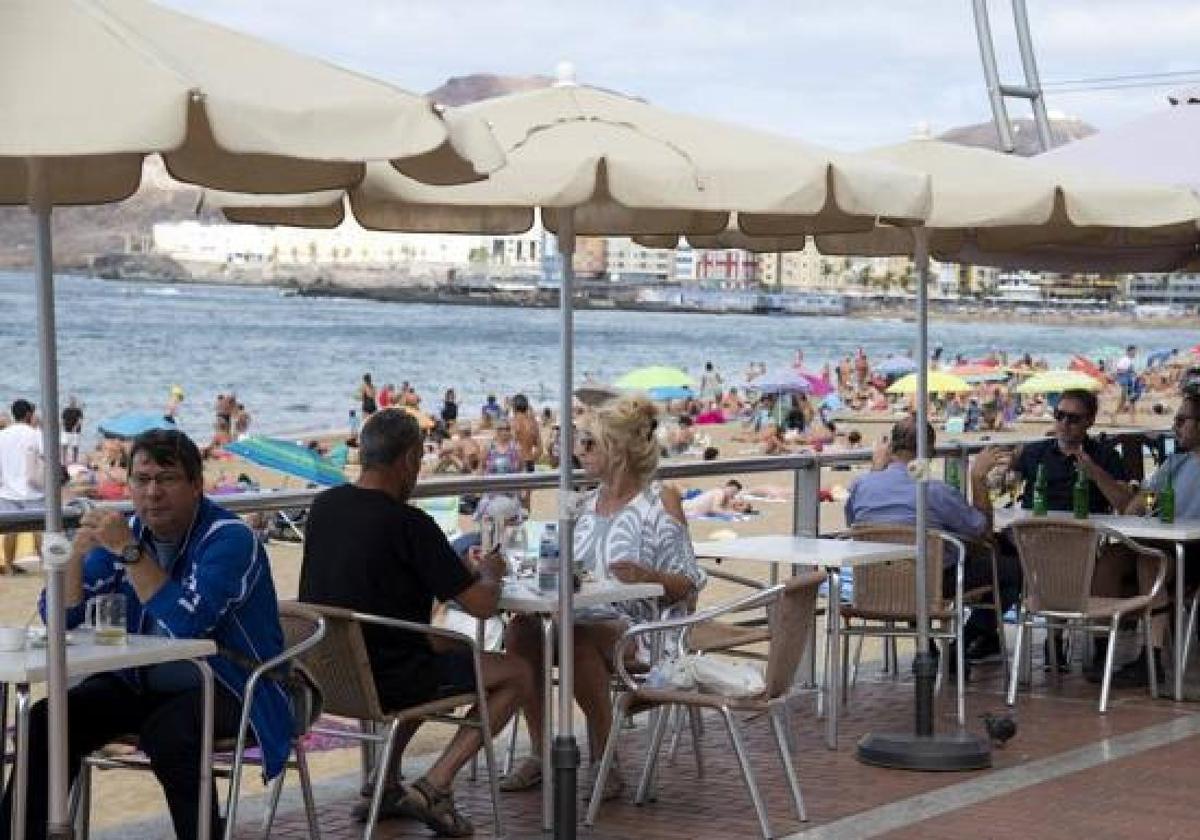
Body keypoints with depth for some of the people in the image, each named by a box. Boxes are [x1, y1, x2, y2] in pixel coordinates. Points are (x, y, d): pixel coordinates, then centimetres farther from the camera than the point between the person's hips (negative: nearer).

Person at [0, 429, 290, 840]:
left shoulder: (228, 539, -15)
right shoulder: (127, 529, 4)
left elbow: (186, 625, -29)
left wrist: (128, 551, -28)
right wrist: (78, 552, -16)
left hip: (228, 688, -6)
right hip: (141, 682, 6)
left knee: (165, 733, -35)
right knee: (48, 721, -13)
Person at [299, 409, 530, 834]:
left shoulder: (323, 507, 2)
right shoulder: (408, 523, -19)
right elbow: (482, 605, -15)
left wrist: (461, 568, 17)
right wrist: (489, 573, 9)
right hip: (385, 680, -8)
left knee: (442, 651, 35)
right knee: (517, 674, 9)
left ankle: (387, 783, 26)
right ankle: (433, 785, -1)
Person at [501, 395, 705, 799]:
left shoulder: (660, 502, -1)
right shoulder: (587, 502, 18)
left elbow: (688, 584, -6)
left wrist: (645, 576, -25)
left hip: (632, 626, -6)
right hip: (578, 616, 6)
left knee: (581, 641, -38)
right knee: (521, 628, -25)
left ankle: (604, 763, -22)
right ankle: (539, 752, -16)